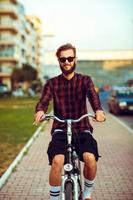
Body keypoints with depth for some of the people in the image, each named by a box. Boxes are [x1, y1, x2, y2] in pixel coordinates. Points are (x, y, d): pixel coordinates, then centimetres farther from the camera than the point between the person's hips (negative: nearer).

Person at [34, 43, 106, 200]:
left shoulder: (85, 80, 6)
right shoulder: (52, 83, 7)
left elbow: (92, 95, -14)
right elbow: (44, 100, -10)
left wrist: (98, 110, -38)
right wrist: (40, 110, -36)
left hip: (82, 129, 0)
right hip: (60, 130, 0)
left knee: (90, 158, -25)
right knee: (57, 160, -27)